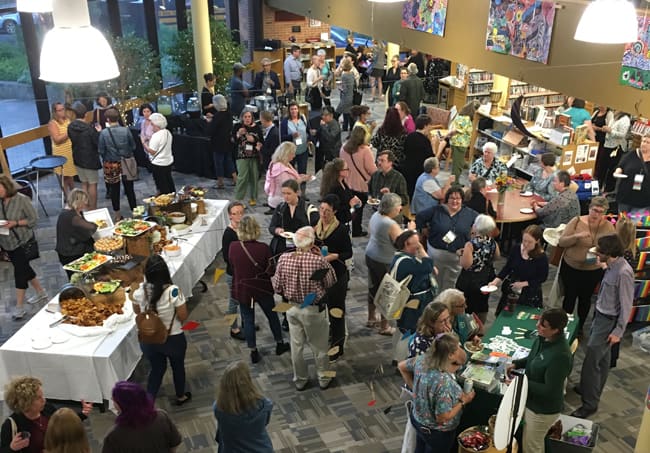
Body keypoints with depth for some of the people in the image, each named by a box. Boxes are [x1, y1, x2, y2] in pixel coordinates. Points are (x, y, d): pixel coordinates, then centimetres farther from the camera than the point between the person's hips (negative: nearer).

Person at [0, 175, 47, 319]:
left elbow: (33, 219, -11)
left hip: (22, 241, -6)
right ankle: (41, 292, 35)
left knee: (20, 271, -5)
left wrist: (15, 223, -22)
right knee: (24, 269, 17)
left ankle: (19, 307, 1)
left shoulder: (22, 200, -14)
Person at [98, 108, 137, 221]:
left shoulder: (103, 133, -12)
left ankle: (117, 214, 19)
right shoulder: (126, 130, -10)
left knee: (114, 190, 11)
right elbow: (133, 146, -3)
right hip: (126, 163, 1)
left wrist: (106, 158, 13)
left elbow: (101, 151, -7)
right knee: (129, 189, 11)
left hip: (111, 165, -1)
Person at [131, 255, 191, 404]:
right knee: (178, 366, 25)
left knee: (156, 369, 26)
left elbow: (137, 311, 3)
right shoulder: (173, 291, -28)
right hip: (173, 339, -2)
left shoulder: (139, 291, -16)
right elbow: (183, 316, -18)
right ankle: (180, 396, 47)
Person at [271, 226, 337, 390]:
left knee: (296, 345, 18)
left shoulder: (283, 259, -12)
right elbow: (331, 282, -8)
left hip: (293, 308, 3)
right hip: (314, 309, -3)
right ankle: (324, 378, 35)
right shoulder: (318, 260, -23)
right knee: (319, 346, 17)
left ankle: (300, 380, 34)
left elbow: (277, 287, -3)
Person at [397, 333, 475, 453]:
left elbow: (401, 366, 2)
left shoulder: (422, 360, -17)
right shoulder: (444, 383, -39)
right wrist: (463, 402, -18)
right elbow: (442, 418, -30)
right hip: (436, 432, -6)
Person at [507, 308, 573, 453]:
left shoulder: (560, 356, -35)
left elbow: (550, 391, -29)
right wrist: (516, 364, -4)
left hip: (543, 409, -8)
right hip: (533, 401, 8)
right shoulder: (542, 338, -9)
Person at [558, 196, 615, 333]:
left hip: (593, 271, 1)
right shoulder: (577, 221, -12)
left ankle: (580, 326, 41)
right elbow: (561, 242, -13)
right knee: (569, 296, 14)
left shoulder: (608, 227, -8)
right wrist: (577, 236, -30)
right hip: (570, 268, -1)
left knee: (585, 299, 19)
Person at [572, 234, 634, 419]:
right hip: (601, 316, 9)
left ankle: (590, 403, 7)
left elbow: (626, 306, -21)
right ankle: (591, 389, 39)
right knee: (601, 359, 23)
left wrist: (618, 332, -17)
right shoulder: (612, 266, 0)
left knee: (591, 361, -4)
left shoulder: (623, 273, -26)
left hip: (609, 322, -9)